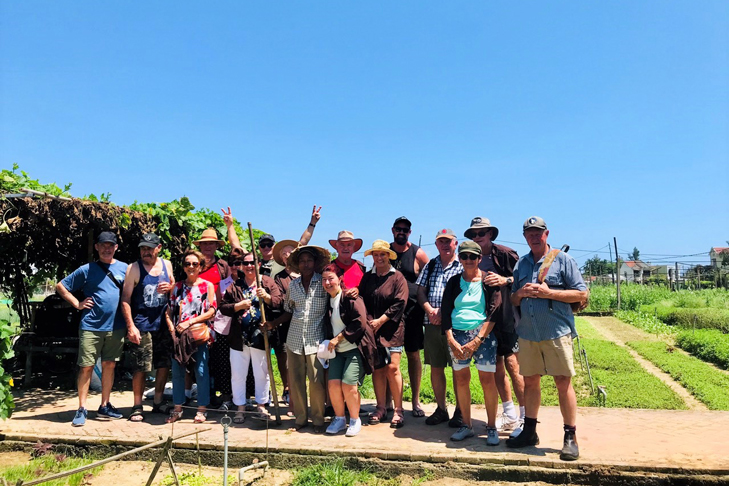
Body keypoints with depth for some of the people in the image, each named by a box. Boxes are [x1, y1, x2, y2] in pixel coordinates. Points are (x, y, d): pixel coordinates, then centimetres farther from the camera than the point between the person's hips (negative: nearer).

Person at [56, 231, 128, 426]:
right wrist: (77, 304, -2)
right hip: (91, 326, -2)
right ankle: (81, 409, 10)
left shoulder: (125, 268, 5)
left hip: (116, 327, 2)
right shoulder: (86, 270, 1)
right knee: (86, 367, 0)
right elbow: (61, 286, 6)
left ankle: (104, 406, 21)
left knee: (109, 365, 10)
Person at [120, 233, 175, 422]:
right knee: (140, 368, -2)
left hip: (163, 324, 5)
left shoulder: (166, 264, 8)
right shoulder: (134, 268, -5)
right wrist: (130, 326, -16)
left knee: (164, 364, 10)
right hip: (141, 326, -5)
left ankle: (158, 402, 24)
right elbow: (125, 298, -8)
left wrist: (170, 287, -6)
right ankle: (137, 407, 11)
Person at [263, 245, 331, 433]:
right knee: (295, 381, 8)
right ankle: (301, 418, 23)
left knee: (316, 381, -5)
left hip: (316, 340, -4)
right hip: (294, 339, 4)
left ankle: (318, 419, 13)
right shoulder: (293, 285, 8)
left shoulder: (324, 282, -3)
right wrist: (273, 323, 6)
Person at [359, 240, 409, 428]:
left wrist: (380, 321, -11)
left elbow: (399, 303, -9)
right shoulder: (367, 278, 11)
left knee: (392, 368, -7)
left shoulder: (397, 277, -1)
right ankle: (381, 407, 16)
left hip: (392, 330, -4)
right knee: (377, 368, 6)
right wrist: (369, 321, -7)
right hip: (371, 330, 4)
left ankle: (398, 410, 3)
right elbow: (362, 301, 7)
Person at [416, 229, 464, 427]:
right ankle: (441, 409, 24)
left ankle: (459, 411, 14)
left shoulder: (463, 266, 0)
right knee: (435, 367, 10)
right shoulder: (430, 266, 15)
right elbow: (420, 291, 11)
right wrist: (430, 310, -6)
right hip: (432, 324, 5)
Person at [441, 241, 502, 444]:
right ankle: (466, 426, 17)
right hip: (457, 335, 3)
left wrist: (476, 341, -12)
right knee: (461, 380, 5)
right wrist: (451, 340, -5)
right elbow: (446, 313, 7)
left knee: (487, 380, -5)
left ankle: (491, 427, 8)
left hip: (483, 335, -3)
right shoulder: (454, 282, 10)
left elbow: (493, 313, -5)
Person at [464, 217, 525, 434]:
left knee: (512, 365, -8)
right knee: (497, 367, 10)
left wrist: (505, 280, -27)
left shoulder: (505, 254, -7)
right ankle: (510, 415, 23)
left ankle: (525, 418, 4)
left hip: (508, 318, -6)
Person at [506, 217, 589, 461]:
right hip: (527, 333, 5)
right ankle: (529, 432, 24)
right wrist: (521, 292, -5)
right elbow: (513, 301, 18)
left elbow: (582, 294, -4)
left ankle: (570, 438, 9)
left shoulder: (562, 259, 1)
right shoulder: (521, 264, 15)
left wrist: (548, 293, -14)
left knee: (563, 382, -2)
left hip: (556, 332, -4)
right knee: (530, 381, 12)